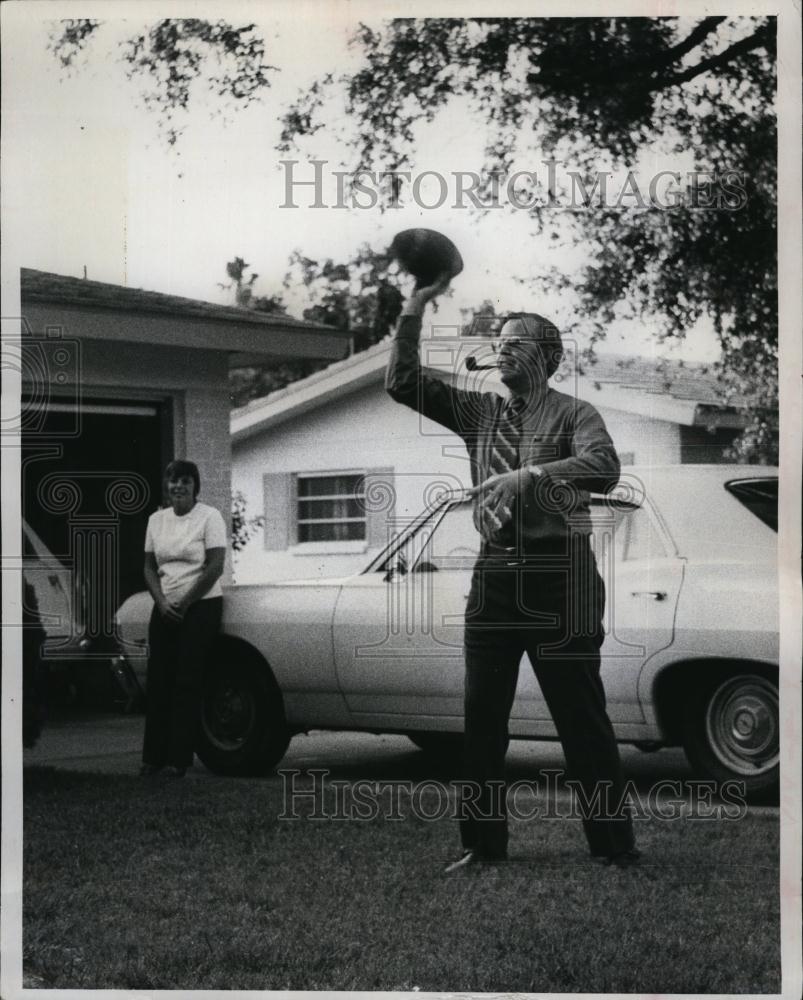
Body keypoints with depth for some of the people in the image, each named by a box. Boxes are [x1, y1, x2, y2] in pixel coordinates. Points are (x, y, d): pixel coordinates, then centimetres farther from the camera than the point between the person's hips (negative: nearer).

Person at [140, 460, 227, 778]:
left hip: (201, 606, -5)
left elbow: (215, 567, -11)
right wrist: (162, 603, -6)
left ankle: (179, 759, -4)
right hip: (165, 608, 5)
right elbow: (149, 567, 10)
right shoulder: (157, 520, 9)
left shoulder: (209, 517, -6)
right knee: (158, 680, 0)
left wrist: (184, 604, -11)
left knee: (187, 683, -7)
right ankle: (153, 757, 4)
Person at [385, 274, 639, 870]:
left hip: (558, 577, -5)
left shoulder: (572, 415, -2)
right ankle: (483, 844, 16)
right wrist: (415, 309, 0)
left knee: (582, 720, -3)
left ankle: (615, 850, 4)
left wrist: (530, 474, -30)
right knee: (481, 717, 7)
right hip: (495, 575, 5)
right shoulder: (480, 412, 13)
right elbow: (403, 384, 9)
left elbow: (604, 469, -21)